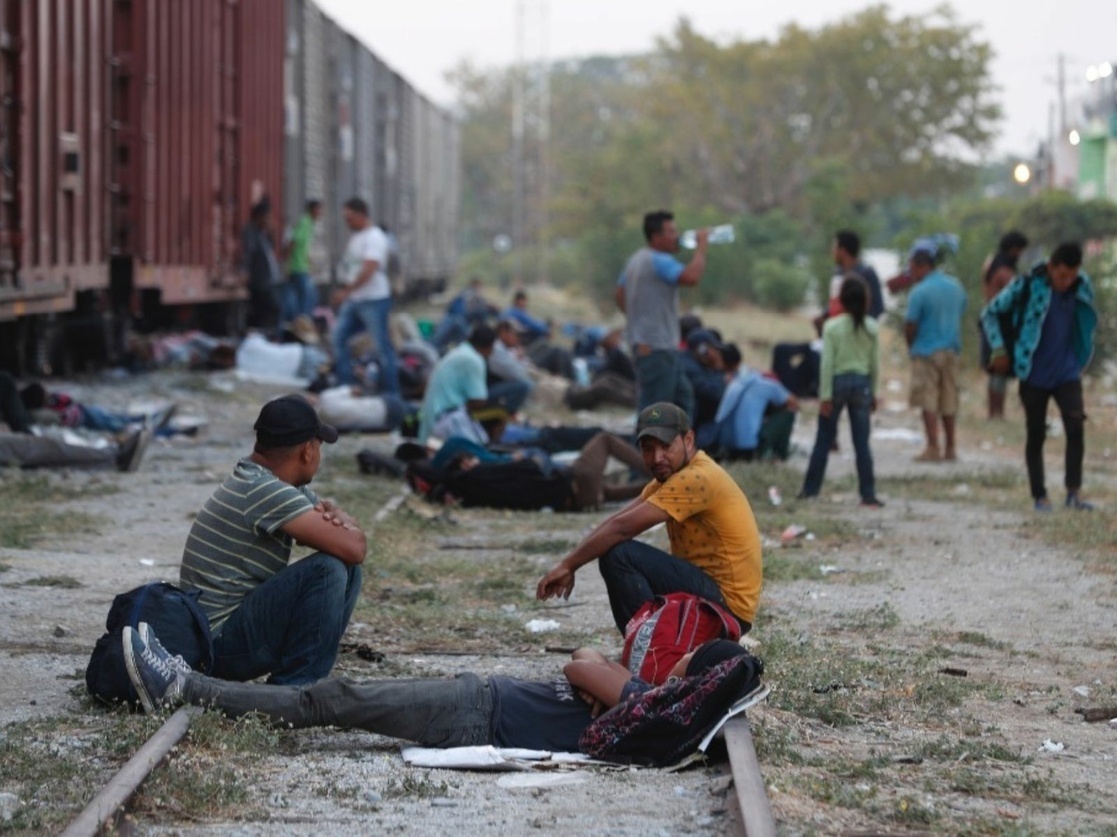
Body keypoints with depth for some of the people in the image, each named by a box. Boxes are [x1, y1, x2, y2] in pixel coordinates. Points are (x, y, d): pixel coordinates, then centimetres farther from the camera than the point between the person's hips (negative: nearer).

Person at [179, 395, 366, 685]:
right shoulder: (262, 492, -21)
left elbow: (355, 538, 13)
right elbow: (354, 549, -25)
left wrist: (335, 516, -9)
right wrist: (343, 528, -2)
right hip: (219, 641, -10)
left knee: (348, 571, 8)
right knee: (327, 570, -23)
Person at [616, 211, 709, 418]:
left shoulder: (636, 260, 16)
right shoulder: (659, 261, -16)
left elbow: (620, 297, 23)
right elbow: (692, 276, -30)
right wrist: (701, 245, -18)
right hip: (656, 347, -11)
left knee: (683, 398, 16)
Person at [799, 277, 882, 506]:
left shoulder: (832, 326, -8)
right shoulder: (872, 328, -1)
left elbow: (827, 363, -9)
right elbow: (875, 364, 3)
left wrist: (825, 395, -6)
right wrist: (873, 393, 12)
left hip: (837, 382, -1)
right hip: (861, 384, 2)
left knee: (824, 439, 9)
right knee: (862, 442, 3)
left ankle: (810, 488, 14)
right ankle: (868, 494, 0)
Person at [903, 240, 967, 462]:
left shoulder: (920, 292, -15)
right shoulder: (955, 286, 6)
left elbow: (910, 326, -12)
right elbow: (960, 314, 13)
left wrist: (911, 345, 6)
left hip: (926, 352, -6)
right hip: (951, 350, 6)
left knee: (928, 402, -2)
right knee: (949, 401, 12)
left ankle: (933, 448, -7)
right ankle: (950, 448, 16)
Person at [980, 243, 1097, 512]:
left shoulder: (1082, 287, -1)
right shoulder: (1027, 286, -13)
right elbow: (990, 313, -4)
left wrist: (1081, 356, 14)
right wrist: (999, 349, -11)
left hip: (1067, 373, 2)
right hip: (1034, 375, -2)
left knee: (1076, 426, -15)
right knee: (1036, 436, 5)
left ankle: (1074, 492, -12)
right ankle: (1039, 496, 14)